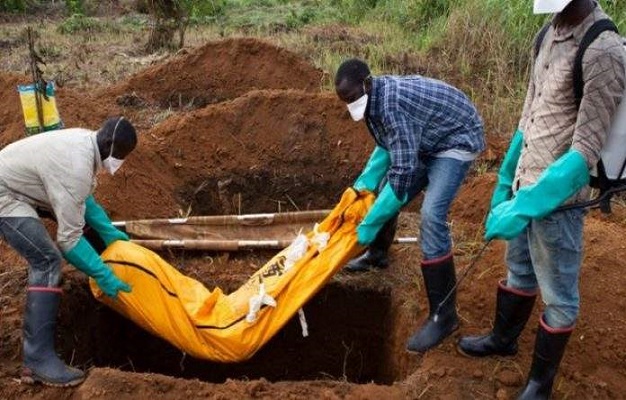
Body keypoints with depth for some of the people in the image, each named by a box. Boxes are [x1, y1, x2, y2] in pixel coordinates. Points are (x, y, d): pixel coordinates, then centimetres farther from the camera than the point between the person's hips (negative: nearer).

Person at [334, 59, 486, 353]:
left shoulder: (391, 103, -33)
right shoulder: (374, 99, -4)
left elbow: (403, 170, -35)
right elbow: (386, 148, 10)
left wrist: (369, 223, -30)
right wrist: (363, 185, -3)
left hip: (457, 140, -10)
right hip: (427, 143, 10)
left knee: (431, 217, -24)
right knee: (385, 190, 15)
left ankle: (444, 315, -16)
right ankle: (377, 254, 43)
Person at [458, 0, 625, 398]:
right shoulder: (549, 34, 4)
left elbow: (585, 152, -22)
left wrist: (525, 206, -24)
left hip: (556, 198, -7)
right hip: (526, 185, 7)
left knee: (558, 296, 11)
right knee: (519, 273, 26)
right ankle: (503, 339, 48)